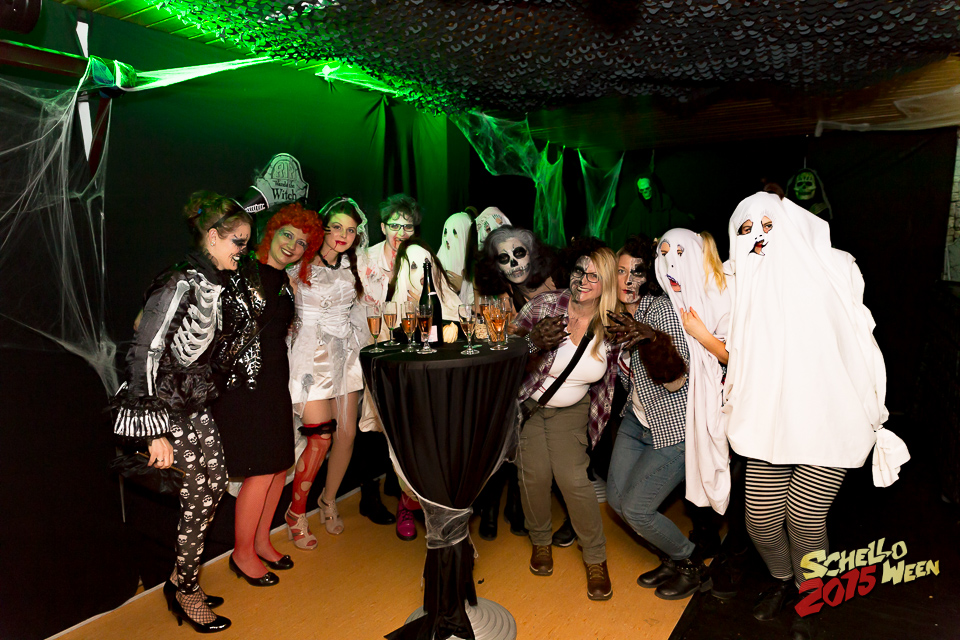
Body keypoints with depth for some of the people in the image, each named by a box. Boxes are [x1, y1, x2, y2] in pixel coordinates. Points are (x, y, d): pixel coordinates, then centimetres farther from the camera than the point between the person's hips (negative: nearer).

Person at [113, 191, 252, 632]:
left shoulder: (212, 283, 5)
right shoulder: (180, 284, -22)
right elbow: (143, 356, -24)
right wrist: (156, 430, -23)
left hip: (193, 404, 9)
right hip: (163, 409, -9)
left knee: (215, 483, 9)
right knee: (198, 497, -1)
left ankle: (182, 581, 27)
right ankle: (187, 591, 20)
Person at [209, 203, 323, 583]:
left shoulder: (285, 284, 14)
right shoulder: (240, 273, -9)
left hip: (275, 381, 8)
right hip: (242, 381, -7)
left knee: (280, 465, 11)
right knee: (260, 472, -4)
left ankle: (261, 541, 30)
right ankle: (242, 554, 16)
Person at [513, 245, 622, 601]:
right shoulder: (545, 305, -17)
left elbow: (611, 376, 8)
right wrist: (534, 341, -29)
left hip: (571, 410, 1)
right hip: (527, 401, 0)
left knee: (573, 478, -10)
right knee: (535, 473, -6)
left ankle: (596, 558, 13)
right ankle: (540, 541, 24)